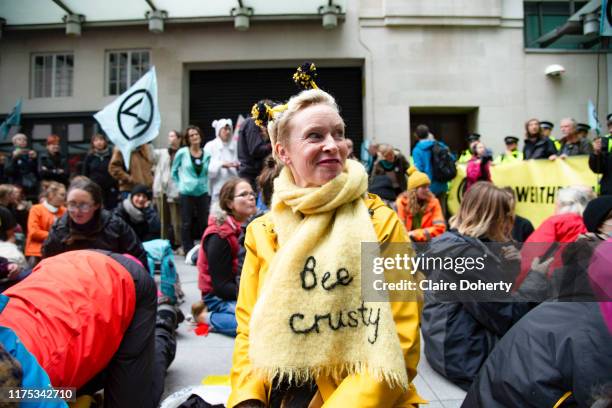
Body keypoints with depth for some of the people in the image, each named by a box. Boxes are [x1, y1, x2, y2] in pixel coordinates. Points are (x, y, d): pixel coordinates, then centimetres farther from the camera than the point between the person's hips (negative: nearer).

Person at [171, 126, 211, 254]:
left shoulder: (207, 154, 2)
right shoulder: (182, 152, -3)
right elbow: (174, 171, 9)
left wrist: (205, 185, 5)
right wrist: (180, 184, 5)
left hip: (202, 193, 2)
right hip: (186, 193, -2)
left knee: (204, 222, 5)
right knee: (187, 223, 3)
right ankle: (188, 251, 13)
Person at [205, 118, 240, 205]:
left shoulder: (234, 145, 12)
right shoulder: (210, 146, 2)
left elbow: (238, 162, 17)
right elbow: (206, 166, -7)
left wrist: (238, 165, -5)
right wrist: (221, 164, -17)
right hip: (217, 186, -3)